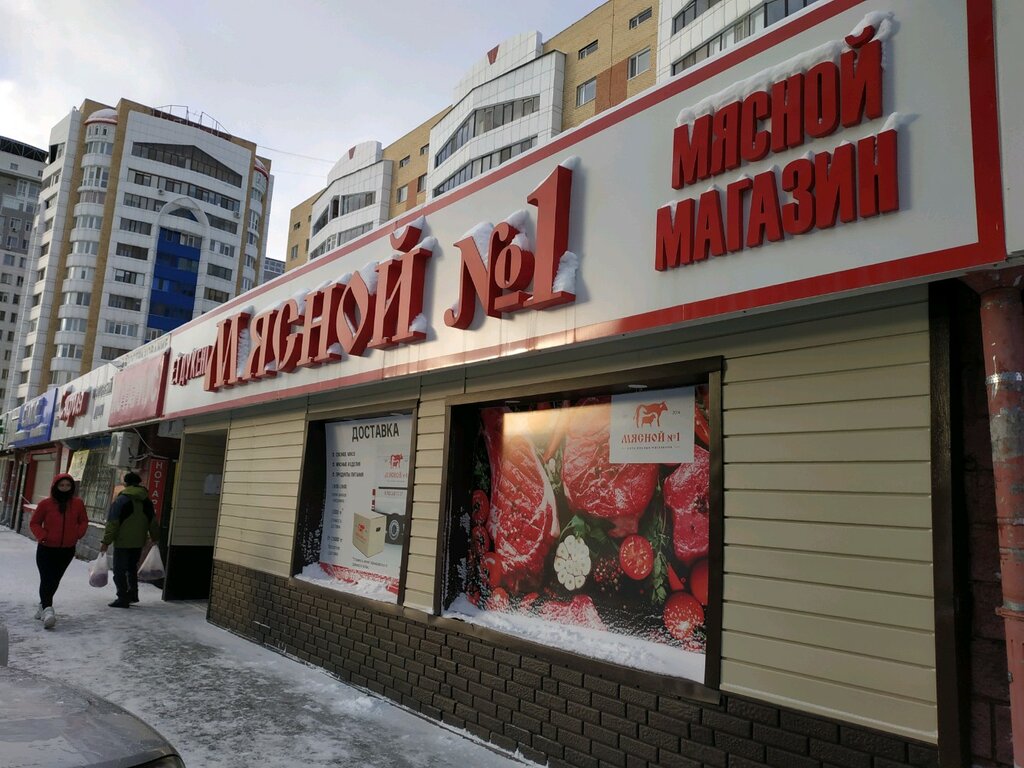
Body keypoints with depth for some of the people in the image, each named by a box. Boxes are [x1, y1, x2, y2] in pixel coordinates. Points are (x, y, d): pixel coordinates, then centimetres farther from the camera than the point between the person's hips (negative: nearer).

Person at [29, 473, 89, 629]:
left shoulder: (78, 504, -1)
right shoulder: (46, 504, -8)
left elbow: (84, 522, 11)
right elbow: (34, 523, 1)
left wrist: (78, 534, -5)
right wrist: (42, 536, -14)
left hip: (67, 550, 3)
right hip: (46, 549, -3)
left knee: (55, 580, 15)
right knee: (46, 579, -12)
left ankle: (43, 605, 34)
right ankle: (47, 608, -17)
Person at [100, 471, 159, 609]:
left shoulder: (121, 499, -10)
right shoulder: (147, 501, 7)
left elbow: (112, 523, -13)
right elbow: (153, 522, 14)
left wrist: (106, 541, -10)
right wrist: (155, 538, 25)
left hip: (122, 542, -6)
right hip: (139, 542, 6)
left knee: (119, 571, 2)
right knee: (132, 568, 21)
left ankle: (123, 598, 1)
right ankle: (133, 594, 25)